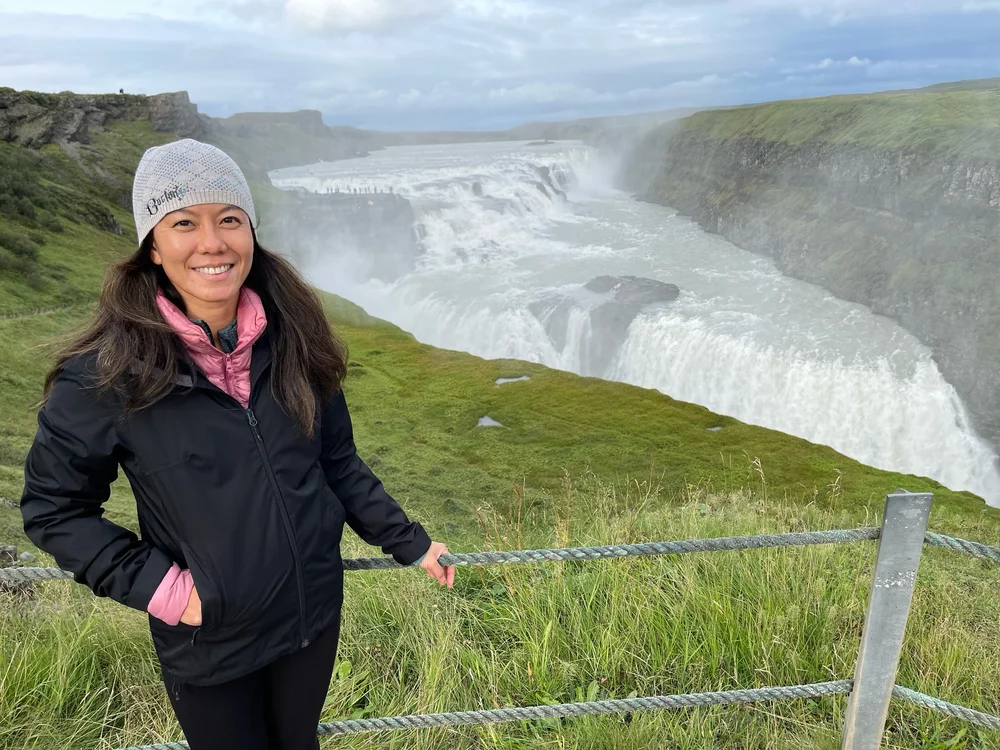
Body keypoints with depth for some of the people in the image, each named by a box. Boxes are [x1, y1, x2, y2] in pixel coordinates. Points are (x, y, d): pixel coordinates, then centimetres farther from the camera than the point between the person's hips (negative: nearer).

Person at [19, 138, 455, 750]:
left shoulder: (293, 340, -8)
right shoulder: (107, 372, -17)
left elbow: (338, 464, 2)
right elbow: (54, 508, -6)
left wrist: (409, 542, 3)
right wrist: (157, 585, -15)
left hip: (315, 615, 3)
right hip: (208, 643, -3)